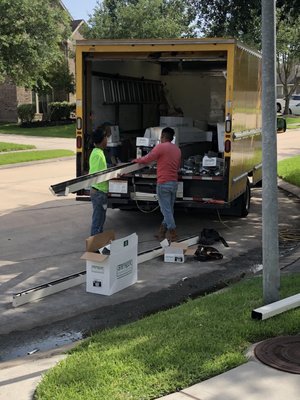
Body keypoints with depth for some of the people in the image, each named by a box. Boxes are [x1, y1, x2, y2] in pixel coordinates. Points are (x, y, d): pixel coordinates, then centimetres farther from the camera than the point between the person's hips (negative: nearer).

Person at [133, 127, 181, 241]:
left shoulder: (160, 147, -10)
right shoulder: (177, 149, 10)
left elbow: (147, 159, -5)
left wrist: (136, 160, 14)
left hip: (163, 183, -7)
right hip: (174, 182, 7)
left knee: (166, 210, -1)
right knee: (169, 209, 12)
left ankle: (172, 234, -1)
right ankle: (162, 232, 19)